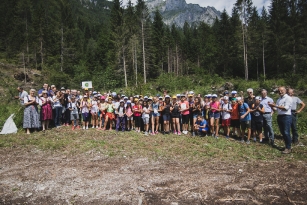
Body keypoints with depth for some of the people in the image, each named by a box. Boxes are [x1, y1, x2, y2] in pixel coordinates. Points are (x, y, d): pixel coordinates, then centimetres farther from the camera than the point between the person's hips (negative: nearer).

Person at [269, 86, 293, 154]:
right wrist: (272, 106, -5)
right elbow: (276, 108, 14)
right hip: (279, 117, 7)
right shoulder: (279, 99, 17)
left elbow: (286, 108, -16)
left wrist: (275, 105, -19)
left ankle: (288, 148, -1)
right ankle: (287, 146, 22)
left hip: (286, 117, -7)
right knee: (283, 133, 11)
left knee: (286, 133, -7)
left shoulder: (288, 98, -5)